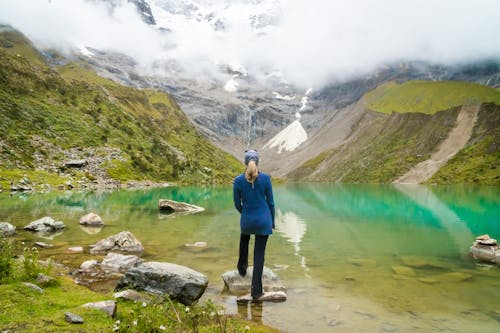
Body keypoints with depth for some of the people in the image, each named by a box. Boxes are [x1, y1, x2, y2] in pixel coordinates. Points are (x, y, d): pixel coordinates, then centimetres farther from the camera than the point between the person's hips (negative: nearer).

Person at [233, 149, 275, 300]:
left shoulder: (238, 181, -10)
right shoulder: (266, 178, -10)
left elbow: (237, 204, 0)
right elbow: (270, 202, -3)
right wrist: (272, 221, 11)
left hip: (247, 220, 1)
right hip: (263, 220, -1)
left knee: (244, 238, 36)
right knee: (259, 253, 7)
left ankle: (242, 267, 48)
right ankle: (256, 290, 7)